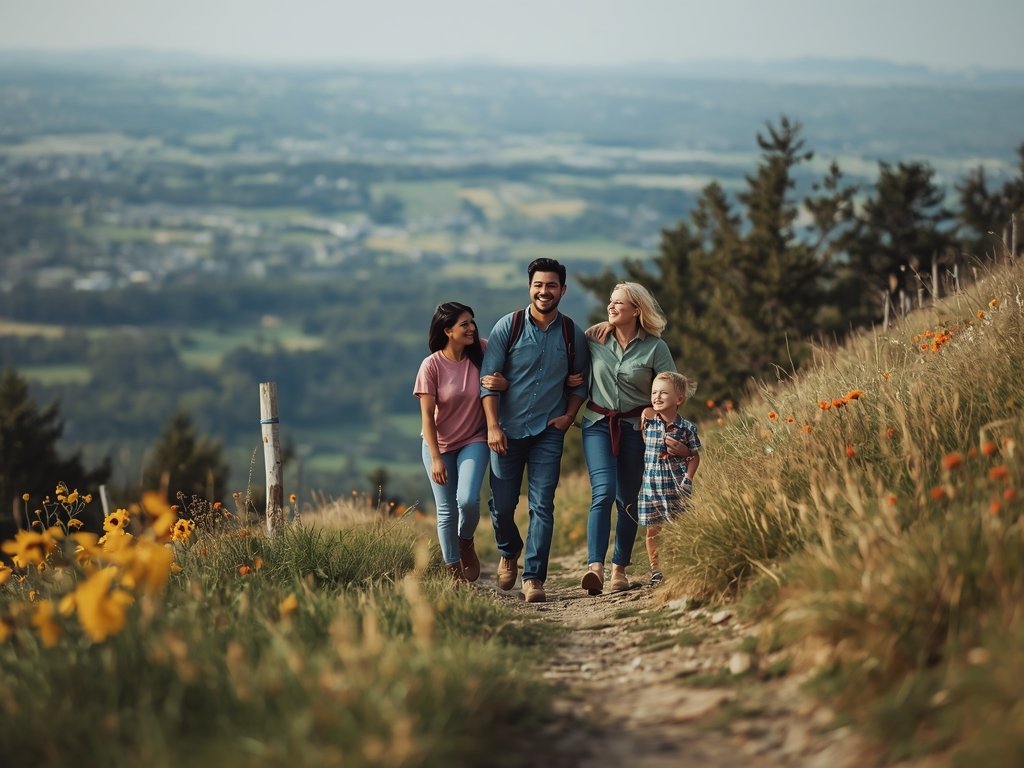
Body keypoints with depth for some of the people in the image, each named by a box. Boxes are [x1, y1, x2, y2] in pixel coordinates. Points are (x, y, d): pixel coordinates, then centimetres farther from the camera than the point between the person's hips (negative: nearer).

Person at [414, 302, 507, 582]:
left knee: (468, 500, -19)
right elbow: (427, 415, -11)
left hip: (473, 441, 1)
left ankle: (466, 544, 12)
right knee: (446, 511, 1)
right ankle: (454, 573, 15)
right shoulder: (432, 365, -14)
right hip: (439, 445, -1)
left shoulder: (481, 351, -10)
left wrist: (503, 384, -23)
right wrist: (436, 458, -14)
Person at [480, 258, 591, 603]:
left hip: (548, 432, 0)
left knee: (542, 505, -7)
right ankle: (509, 552, 36)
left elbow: (580, 380, 14)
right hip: (507, 431, 0)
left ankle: (534, 578, -6)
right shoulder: (508, 327, -5)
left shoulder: (572, 334, 1)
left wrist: (569, 415, -1)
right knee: (502, 504, 6)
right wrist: (493, 426, -13)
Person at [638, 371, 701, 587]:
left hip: (676, 485, -2)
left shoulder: (686, 428, -5)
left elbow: (694, 456, 0)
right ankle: (656, 570, 16)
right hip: (651, 484, 2)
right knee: (652, 530, 6)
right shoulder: (648, 421, -1)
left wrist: (687, 480, -9)